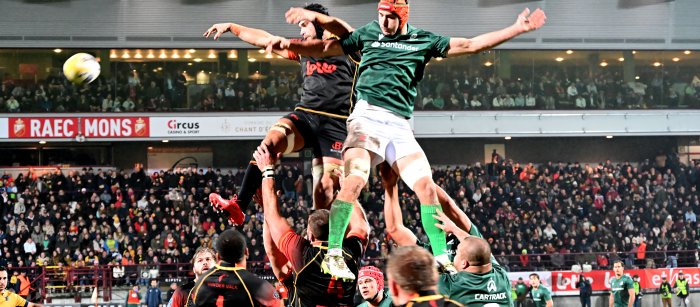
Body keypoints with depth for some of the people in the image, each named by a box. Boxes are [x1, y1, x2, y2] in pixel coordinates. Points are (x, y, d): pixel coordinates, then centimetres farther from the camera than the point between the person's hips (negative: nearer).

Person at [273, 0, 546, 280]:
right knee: (355, 179, -24)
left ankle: (441, 258, 2)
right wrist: (289, 44, 0)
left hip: (400, 126, 3)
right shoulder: (368, 34, 13)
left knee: (426, 187, -8)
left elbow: (469, 45, 15)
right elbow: (325, 48, 15)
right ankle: (333, 254, -22)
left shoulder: (423, 40, 15)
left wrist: (517, 29, 12)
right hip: (368, 116, -3)